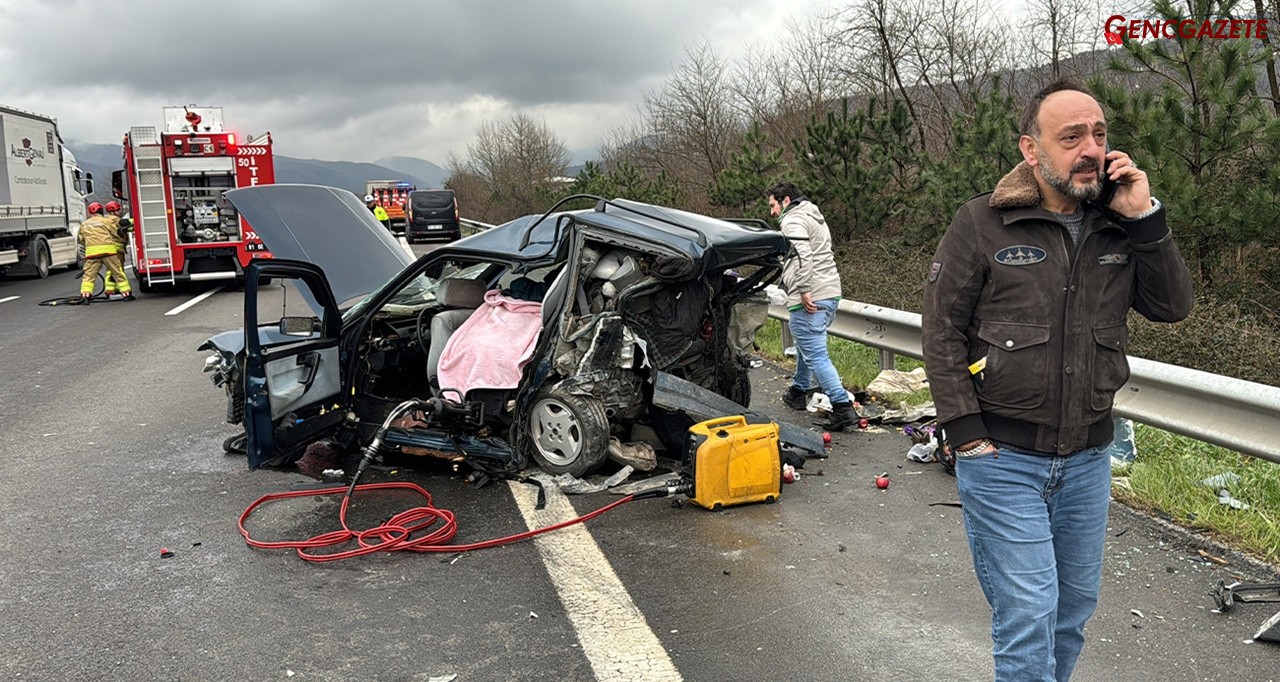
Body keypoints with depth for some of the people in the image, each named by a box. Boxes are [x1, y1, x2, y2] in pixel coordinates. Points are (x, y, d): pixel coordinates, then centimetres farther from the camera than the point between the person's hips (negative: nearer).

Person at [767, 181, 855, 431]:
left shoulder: (792, 221, -7)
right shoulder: (815, 217, 24)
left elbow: (803, 255, -22)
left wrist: (804, 291, -23)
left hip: (810, 300, -10)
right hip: (831, 294, 10)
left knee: (816, 356, -10)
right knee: (806, 345, 26)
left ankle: (843, 408, -15)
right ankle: (798, 392, 41)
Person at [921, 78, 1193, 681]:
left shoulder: (1119, 226, 5)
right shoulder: (982, 223, -9)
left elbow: (1173, 307, 1)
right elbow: (942, 330, -9)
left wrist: (1144, 218, -9)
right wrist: (966, 434, -13)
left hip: (1087, 460, 5)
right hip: (1003, 459, -5)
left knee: (1075, 605, 18)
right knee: (1027, 614, -3)